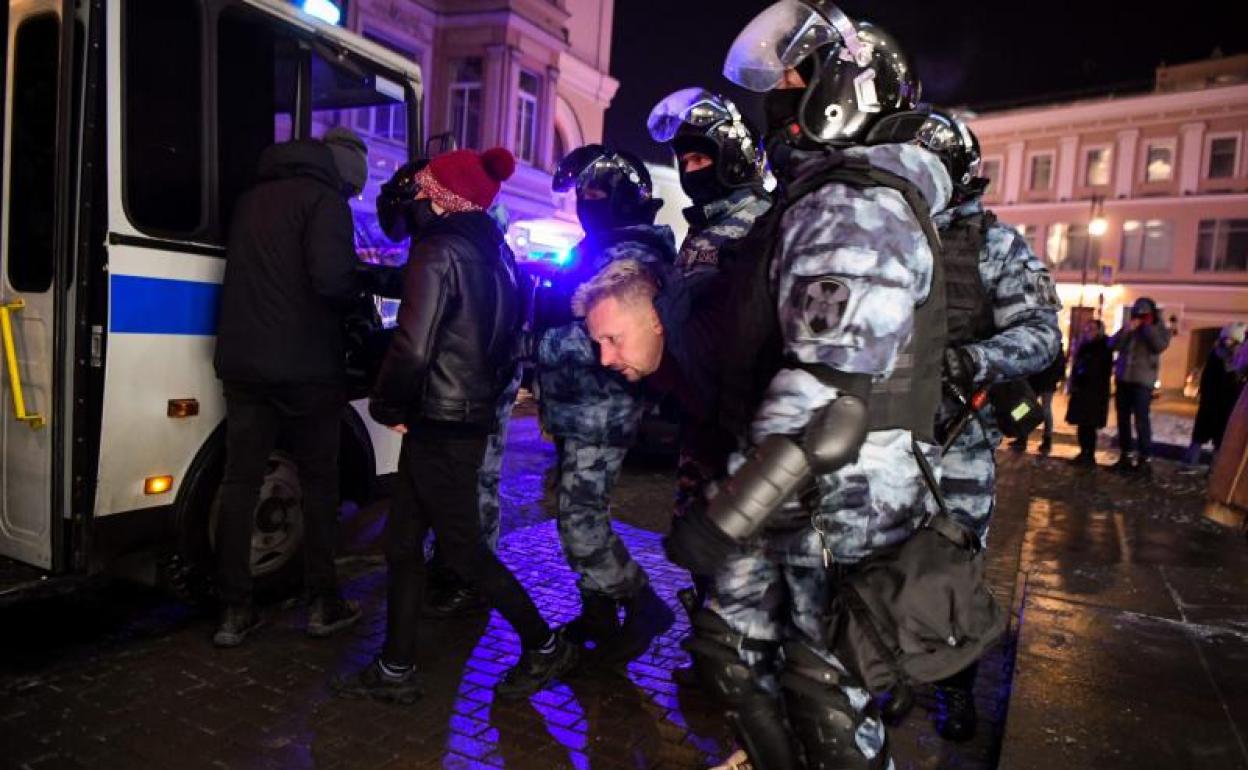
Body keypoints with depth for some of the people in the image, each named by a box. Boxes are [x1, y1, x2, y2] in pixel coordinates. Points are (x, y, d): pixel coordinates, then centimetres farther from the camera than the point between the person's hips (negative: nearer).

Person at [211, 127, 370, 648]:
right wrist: (355, 295, 0)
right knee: (318, 482, 7)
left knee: (239, 482, 8)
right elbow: (332, 279, -20)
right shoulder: (324, 199, -6)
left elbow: (244, 274, 19)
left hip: (243, 363, 6)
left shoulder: (252, 198, 18)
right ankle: (323, 603, 15)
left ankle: (234, 612, 13)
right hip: (305, 367, -6)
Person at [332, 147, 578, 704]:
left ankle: (545, 648, 19)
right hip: (471, 417, 9)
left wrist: (387, 406, -9)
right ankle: (396, 669, 24)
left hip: (439, 426, -9)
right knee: (403, 540, 14)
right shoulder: (493, 252, 12)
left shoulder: (438, 252, -15)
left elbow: (412, 348, -25)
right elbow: (502, 340, 16)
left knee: (462, 548, 5)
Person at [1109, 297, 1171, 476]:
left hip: (1143, 381, -4)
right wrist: (1126, 330, -10)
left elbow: (1160, 346, -14)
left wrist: (1149, 327, -10)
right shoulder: (1128, 328, 13)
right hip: (1123, 379, 4)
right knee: (1123, 419, 7)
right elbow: (1112, 345, 1)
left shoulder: (1160, 330, 5)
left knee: (1141, 420, -11)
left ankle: (1144, 459, -8)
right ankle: (1126, 455, 15)